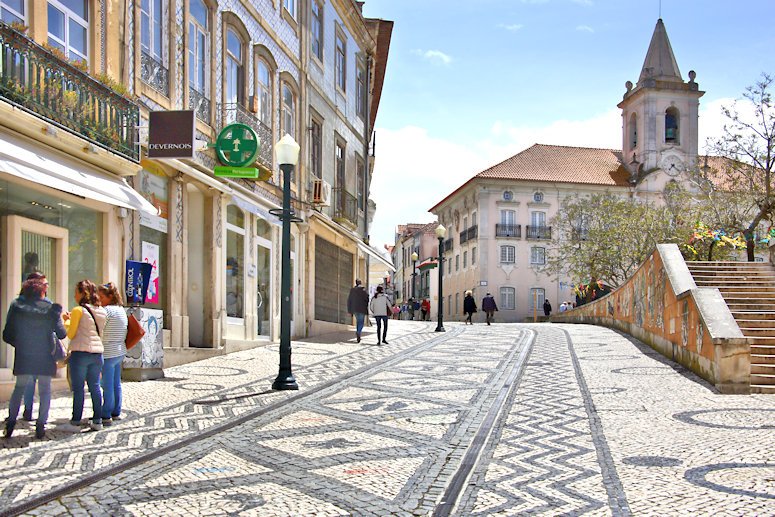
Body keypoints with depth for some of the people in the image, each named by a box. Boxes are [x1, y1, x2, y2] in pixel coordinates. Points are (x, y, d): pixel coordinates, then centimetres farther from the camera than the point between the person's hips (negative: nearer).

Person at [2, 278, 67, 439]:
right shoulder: (51, 309, -3)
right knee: (45, 390, 9)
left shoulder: (16, 307, 1)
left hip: (22, 357, 1)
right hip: (45, 357, -1)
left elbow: (7, 336, 2)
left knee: (19, 388, 16)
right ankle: (40, 425, 4)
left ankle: (10, 423, 11)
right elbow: (61, 334, -4)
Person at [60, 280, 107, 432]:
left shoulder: (78, 310, -8)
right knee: (95, 387, 11)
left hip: (80, 352, -6)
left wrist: (67, 321, 11)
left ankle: (75, 423, 2)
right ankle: (97, 421, 13)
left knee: (78, 389, -1)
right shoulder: (101, 311, 10)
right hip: (97, 352, 6)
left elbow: (70, 334, -7)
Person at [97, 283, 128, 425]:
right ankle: (116, 413, 23)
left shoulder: (107, 310, -15)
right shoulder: (121, 310, 11)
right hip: (120, 352, 9)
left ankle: (106, 416, 3)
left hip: (108, 353, -9)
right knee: (116, 384, 15)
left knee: (107, 385, -2)